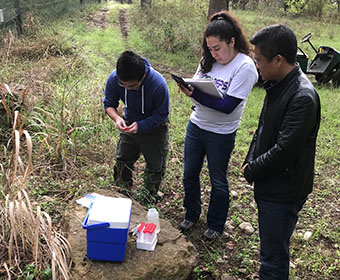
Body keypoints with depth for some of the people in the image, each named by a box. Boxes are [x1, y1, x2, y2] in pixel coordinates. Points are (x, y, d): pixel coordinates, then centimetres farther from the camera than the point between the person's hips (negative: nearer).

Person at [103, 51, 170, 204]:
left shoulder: (158, 85, -36)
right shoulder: (113, 79, -26)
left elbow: (161, 115, -23)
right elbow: (109, 103, -11)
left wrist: (141, 126, -37)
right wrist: (117, 118, -32)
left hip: (154, 127, -3)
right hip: (130, 123, 4)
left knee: (155, 166, 7)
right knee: (122, 162, 16)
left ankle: (148, 200, 29)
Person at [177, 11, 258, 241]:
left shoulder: (245, 67, -19)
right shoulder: (209, 60, 1)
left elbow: (227, 106, -24)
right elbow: (197, 87, 6)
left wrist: (195, 94, -29)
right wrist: (187, 87, -18)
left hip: (221, 133, -6)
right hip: (196, 125, 6)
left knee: (218, 181, 12)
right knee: (190, 174, 17)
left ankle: (216, 225, 33)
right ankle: (192, 215, 41)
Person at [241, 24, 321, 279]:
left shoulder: (303, 97, -25)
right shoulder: (278, 85, 5)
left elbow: (284, 151, -26)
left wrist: (251, 171, -12)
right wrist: (250, 162, 5)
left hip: (283, 192, -9)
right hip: (268, 184, 9)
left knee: (273, 258, 6)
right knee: (271, 249, 26)